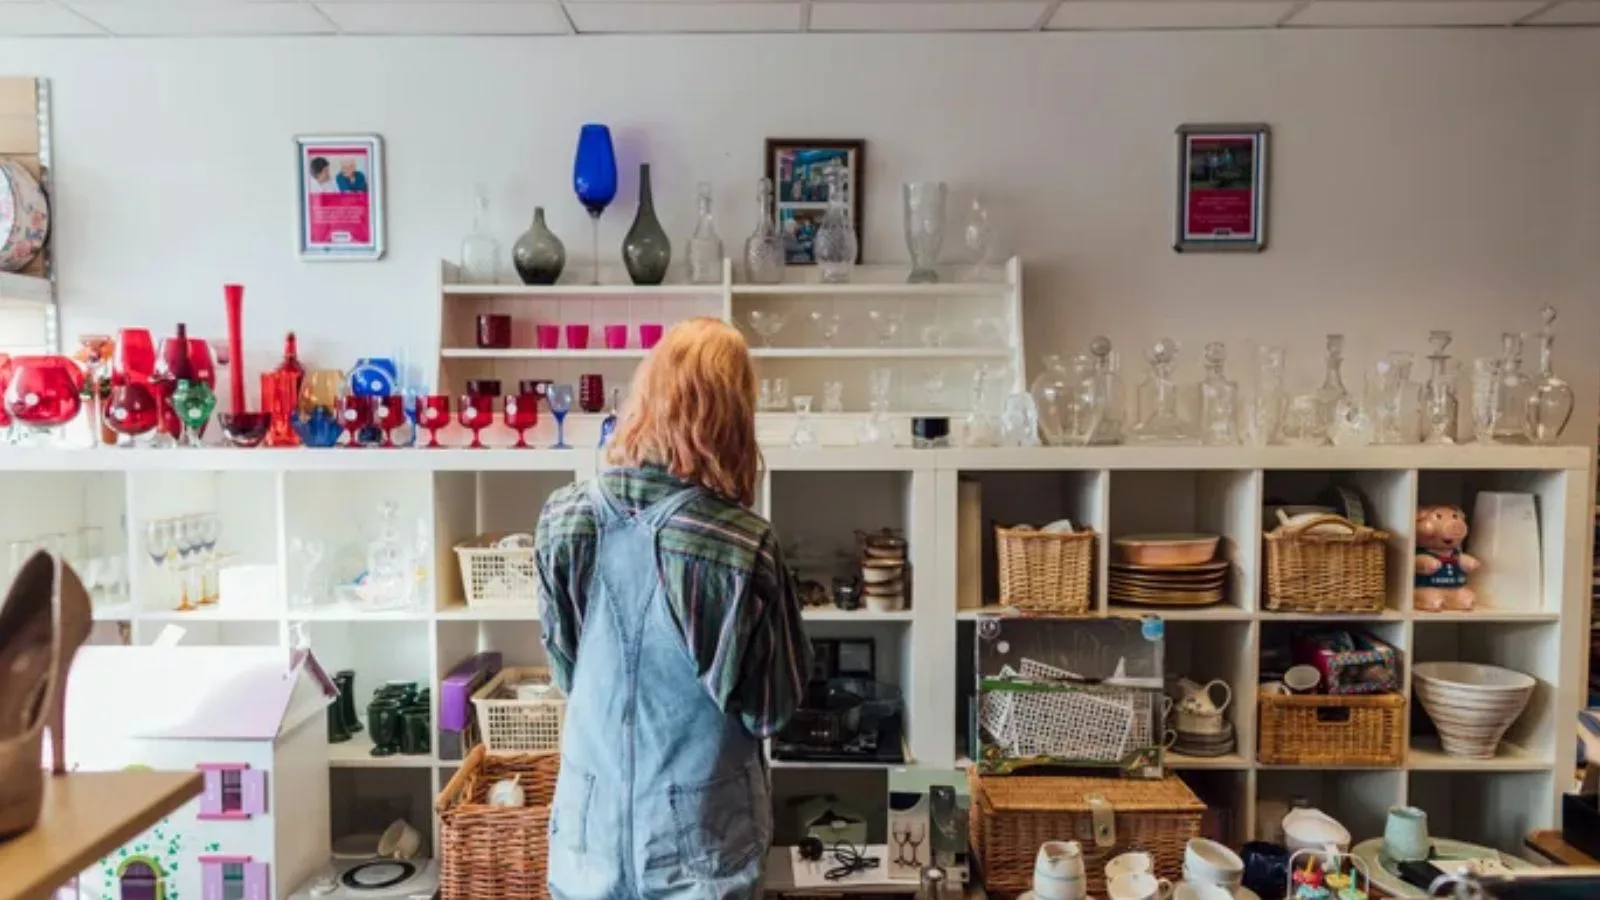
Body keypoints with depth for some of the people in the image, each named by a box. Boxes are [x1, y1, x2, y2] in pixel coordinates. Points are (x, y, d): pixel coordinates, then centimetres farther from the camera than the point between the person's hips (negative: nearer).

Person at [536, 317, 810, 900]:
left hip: (590, 819, 3)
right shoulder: (740, 545, -24)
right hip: (697, 836, -3)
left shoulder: (565, 521, -12)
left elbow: (566, 670, 3)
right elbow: (770, 707, -11)